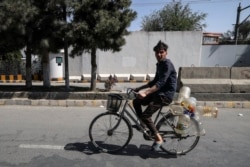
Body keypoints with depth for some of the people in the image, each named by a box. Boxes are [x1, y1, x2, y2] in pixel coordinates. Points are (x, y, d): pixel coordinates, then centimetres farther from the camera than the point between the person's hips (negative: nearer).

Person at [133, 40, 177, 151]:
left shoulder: (167, 64, -15)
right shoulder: (159, 64, 14)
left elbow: (161, 83, -27)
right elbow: (154, 81, 20)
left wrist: (145, 93, -37)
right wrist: (139, 88, 16)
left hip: (166, 95, -9)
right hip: (159, 93, 9)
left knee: (146, 115, -16)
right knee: (136, 101, 3)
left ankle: (158, 139, -1)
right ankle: (143, 124, 16)